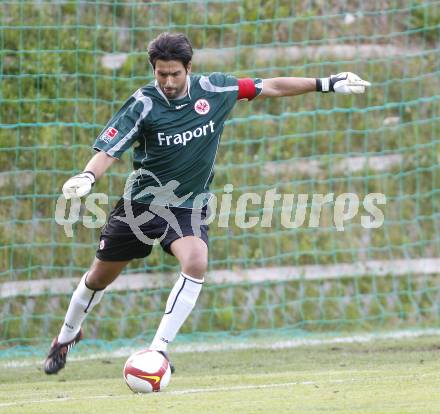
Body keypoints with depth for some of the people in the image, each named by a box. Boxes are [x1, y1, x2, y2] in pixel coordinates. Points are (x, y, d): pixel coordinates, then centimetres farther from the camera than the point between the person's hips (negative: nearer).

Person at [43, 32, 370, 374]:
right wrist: (88, 177, -42)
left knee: (196, 262, -28)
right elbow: (108, 152, -20)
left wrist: (326, 85, 2)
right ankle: (67, 336, 39)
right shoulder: (143, 104, -18)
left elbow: (269, 88, 1)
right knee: (100, 277, 10)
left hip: (189, 205, 1)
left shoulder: (213, 90, -10)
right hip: (142, 201, -1)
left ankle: (159, 348, -22)